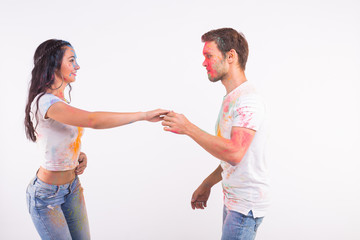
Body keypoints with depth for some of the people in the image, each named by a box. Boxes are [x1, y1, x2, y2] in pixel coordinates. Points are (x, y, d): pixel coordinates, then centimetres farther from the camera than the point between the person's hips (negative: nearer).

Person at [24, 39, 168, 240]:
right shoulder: (44, 101, -24)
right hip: (47, 195, -8)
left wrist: (80, 156, -4)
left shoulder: (61, 100, 5)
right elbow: (93, 120, -37)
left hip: (72, 186, 8)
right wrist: (144, 115, -34)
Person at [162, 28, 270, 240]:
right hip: (233, 201, 9)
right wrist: (207, 184, 20)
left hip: (246, 205, -9)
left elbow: (234, 153, -30)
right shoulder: (231, 98, 13)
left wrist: (188, 128, -25)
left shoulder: (248, 100, -19)